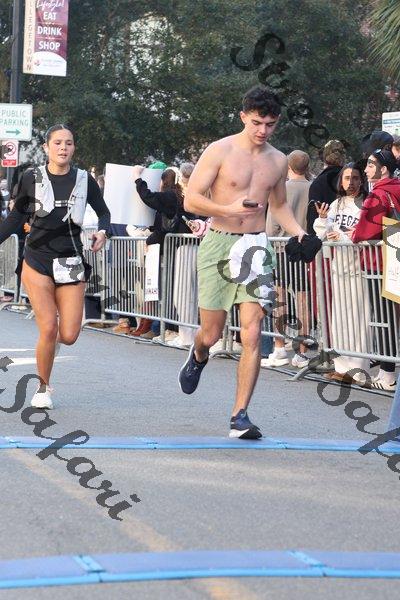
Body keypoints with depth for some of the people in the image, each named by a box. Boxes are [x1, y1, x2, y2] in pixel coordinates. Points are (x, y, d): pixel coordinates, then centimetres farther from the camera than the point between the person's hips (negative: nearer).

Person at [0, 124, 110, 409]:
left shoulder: (84, 180, 1)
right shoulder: (32, 178, -1)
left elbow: (104, 212, 14)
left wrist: (102, 232, -6)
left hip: (71, 264, 1)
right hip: (37, 262, -1)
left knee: (69, 336, -5)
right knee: (49, 329, -11)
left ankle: (49, 341, 34)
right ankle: (43, 388, 11)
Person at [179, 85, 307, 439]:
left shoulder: (278, 161, 10)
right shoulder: (220, 151, -5)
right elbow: (191, 200, -8)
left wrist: (298, 232, 8)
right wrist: (230, 209, -22)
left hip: (255, 247, 3)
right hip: (219, 243, -3)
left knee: (252, 335, -9)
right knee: (211, 334, 4)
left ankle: (240, 417, -5)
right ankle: (198, 357, 44)